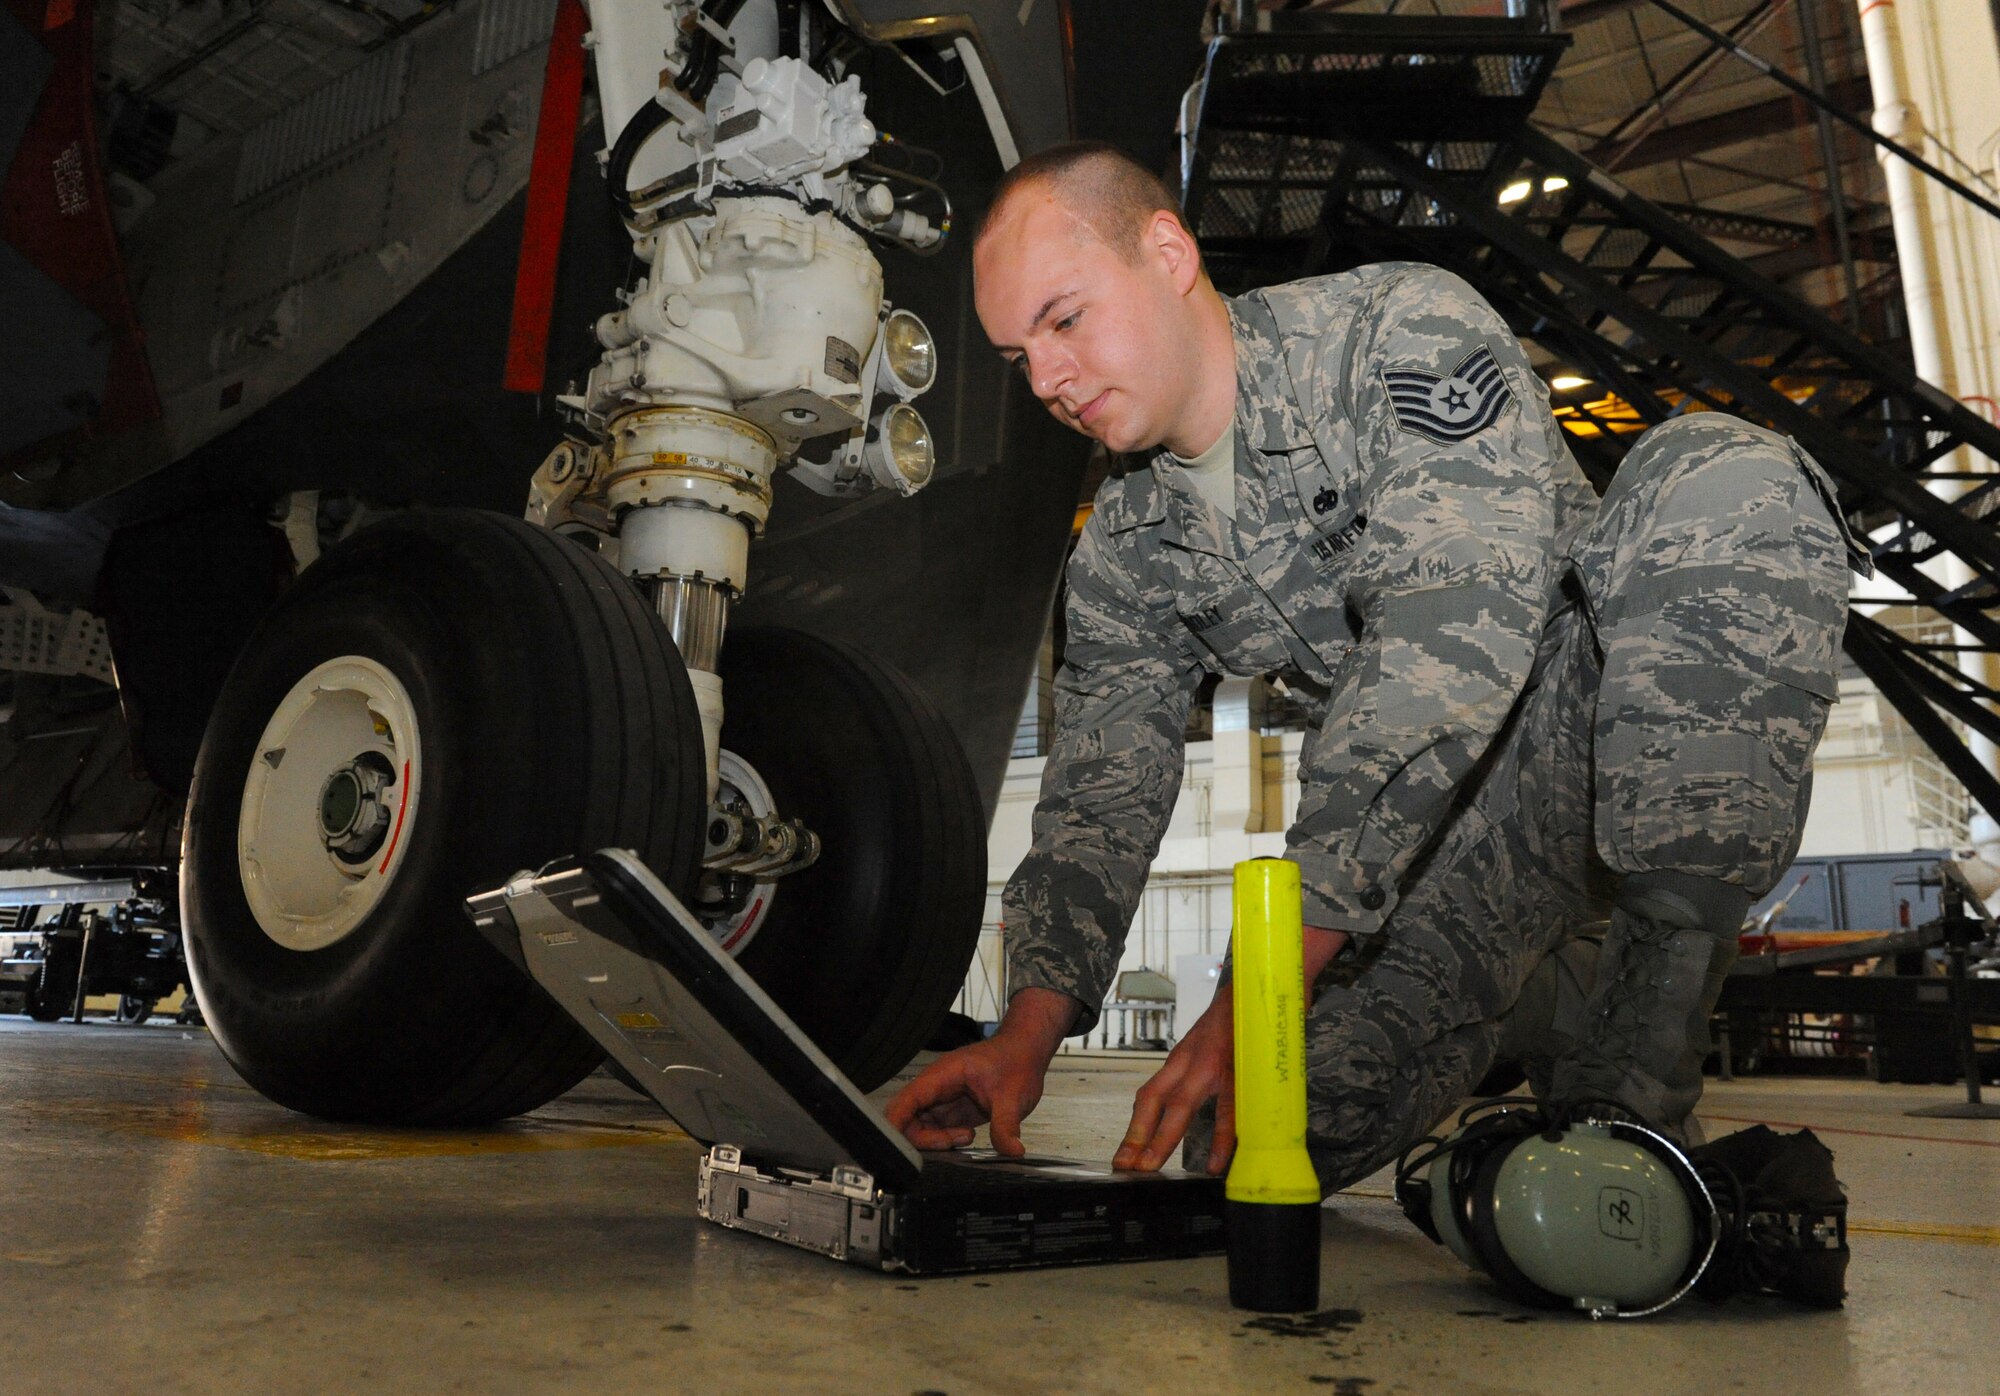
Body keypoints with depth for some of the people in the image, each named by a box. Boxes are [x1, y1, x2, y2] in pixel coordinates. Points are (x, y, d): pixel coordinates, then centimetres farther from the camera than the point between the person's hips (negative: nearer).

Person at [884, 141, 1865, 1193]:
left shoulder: (1404, 332, -17)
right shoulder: (1123, 553, 3)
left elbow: (1457, 639, -31)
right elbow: (1097, 801, 1)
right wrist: (1027, 1034, -17)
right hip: (1437, 821, 4)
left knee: (1718, 481, -33)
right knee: (1246, 1143, -16)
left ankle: (1632, 1082, -29)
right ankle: (1555, 1004, 13)